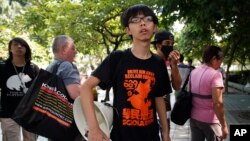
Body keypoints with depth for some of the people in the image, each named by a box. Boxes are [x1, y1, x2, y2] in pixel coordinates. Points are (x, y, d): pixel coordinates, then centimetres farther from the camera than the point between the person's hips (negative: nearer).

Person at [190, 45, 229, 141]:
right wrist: (224, 126, -17)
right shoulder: (215, 74, -18)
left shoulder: (193, 72, 5)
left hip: (194, 117, 7)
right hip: (209, 120, -7)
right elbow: (217, 103, -23)